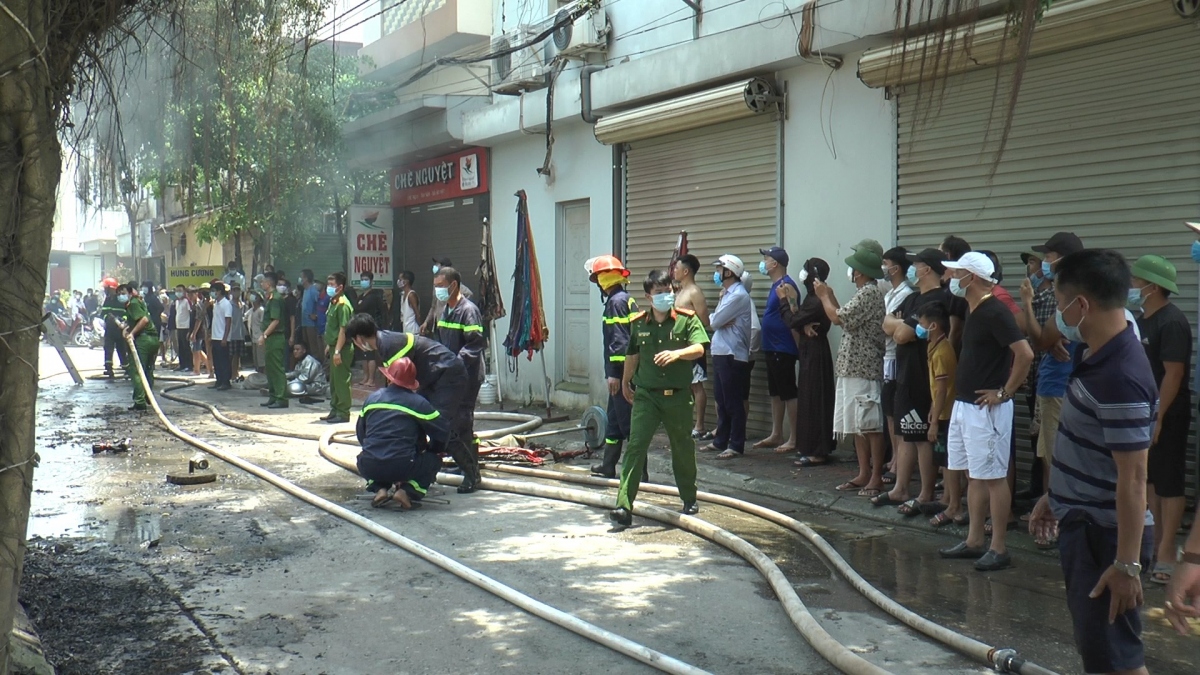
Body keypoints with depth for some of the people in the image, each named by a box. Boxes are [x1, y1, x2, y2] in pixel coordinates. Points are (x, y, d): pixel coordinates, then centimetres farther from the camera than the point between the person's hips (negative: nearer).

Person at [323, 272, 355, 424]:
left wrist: (337, 350, -23)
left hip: (342, 349, -10)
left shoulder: (343, 305, -16)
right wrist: (329, 345, 21)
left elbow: (343, 330, -21)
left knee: (341, 381, -5)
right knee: (333, 381, 16)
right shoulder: (333, 303, 14)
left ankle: (343, 413, 0)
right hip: (334, 347, 10)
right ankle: (335, 411, 25)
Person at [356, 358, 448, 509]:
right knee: (433, 460, 21)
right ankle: (407, 491, -2)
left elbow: (360, 433, 21)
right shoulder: (418, 403, 0)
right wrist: (430, 449, 23)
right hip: (402, 466, -3)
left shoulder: (372, 398, 11)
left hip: (369, 467, 4)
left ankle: (380, 489, 10)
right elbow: (442, 432, 2)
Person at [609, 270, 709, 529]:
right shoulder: (638, 323, 4)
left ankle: (689, 498, 35)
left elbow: (699, 348, -17)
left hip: (678, 396, -1)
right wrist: (626, 383, 29)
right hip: (646, 394, 1)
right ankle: (624, 507, -12)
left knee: (683, 448, 13)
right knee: (635, 446, -10)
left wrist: (677, 353, -36)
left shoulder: (687, 319, -3)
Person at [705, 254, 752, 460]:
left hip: (732, 356, -10)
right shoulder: (728, 294, 17)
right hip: (721, 353, 10)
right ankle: (720, 441, 23)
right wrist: (719, 321, -9)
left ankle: (736, 445, 2)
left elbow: (715, 321, -17)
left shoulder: (738, 295, -15)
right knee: (721, 400, 15)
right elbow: (714, 320, 13)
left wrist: (713, 319, 4)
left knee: (732, 402, -4)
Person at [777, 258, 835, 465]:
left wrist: (784, 300, -5)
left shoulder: (816, 300, -20)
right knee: (809, 399, 14)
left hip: (814, 354, -10)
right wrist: (792, 300, -10)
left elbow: (793, 321, -17)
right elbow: (800, 319, 5)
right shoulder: (814, 297, 11)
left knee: (812, 399, -6)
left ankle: (817, 452, -3)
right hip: (811, 352, 10)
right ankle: (810, 447, 21)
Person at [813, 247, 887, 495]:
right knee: (857, 425, 13)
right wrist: (830, 297, 15)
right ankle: (863, 474, 19)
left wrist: (824, 296, -2)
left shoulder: (870, 293, -15)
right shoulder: (866, 292, 17)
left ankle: (876, 478, 2)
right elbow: (845, 319, 16)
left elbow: (837, 318, -19)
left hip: (863, 370, -10)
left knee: (870, 425, -4)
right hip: (851, 368, 10)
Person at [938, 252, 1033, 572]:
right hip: (964, 405, 10)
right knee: (973, 475, 14)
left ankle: (999, 549, 5)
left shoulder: (994, 312, -17)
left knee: (993, 477, -2)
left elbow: (1025, 354, -25)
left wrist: (1004, 393, -18)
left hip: (986, 409, -10)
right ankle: (974, 541, 23)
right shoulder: (973, 311, 12)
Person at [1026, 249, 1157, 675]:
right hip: (1082, 523, 10)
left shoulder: (1121, 378, -26)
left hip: (1105, 533, -10)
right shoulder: (1095, 356, 5)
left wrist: (1127, 564, -23)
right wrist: (1053, 498, 24)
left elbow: (1132, 478, -25)